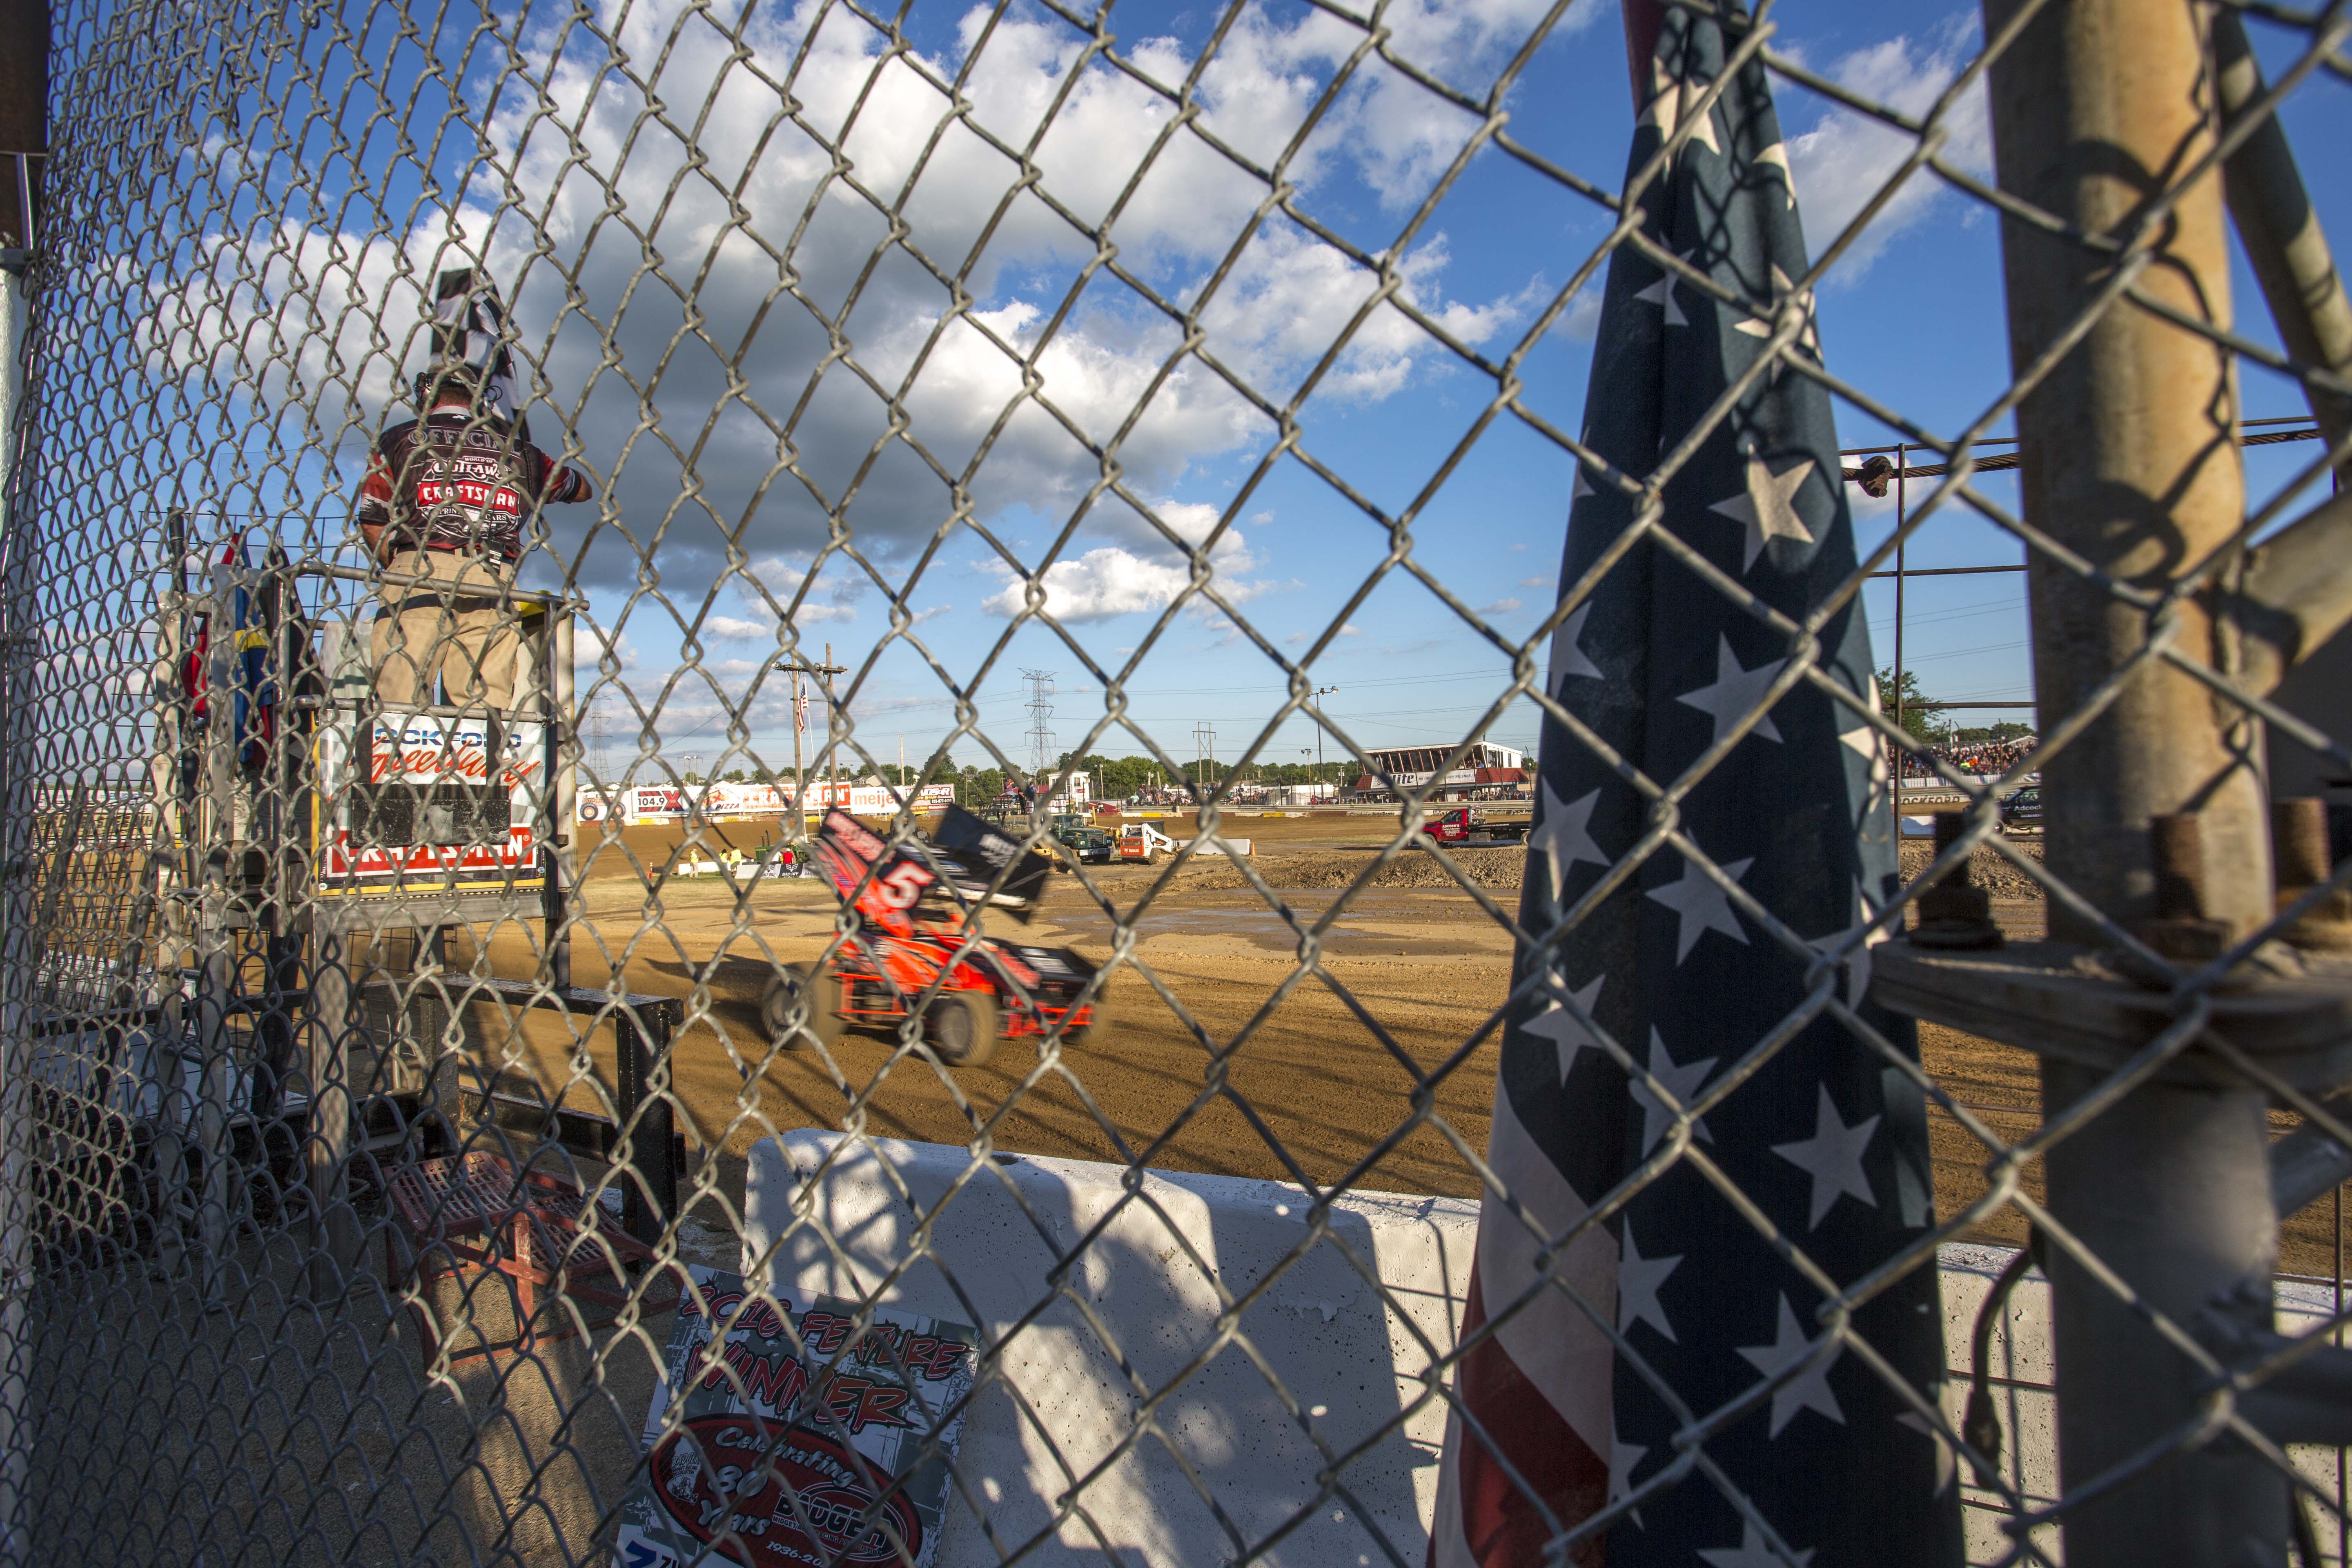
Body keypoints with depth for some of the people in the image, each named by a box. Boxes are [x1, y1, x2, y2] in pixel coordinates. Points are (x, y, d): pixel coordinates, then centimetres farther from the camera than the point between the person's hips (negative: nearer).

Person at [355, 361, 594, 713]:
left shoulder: (398, 440, 16)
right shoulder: (517, 451, 21)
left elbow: (373, 525, 13)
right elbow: (583, 488, 38)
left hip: (419, 570, -2)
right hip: (494, 582, 2)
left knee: (399, 708, -5)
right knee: (485, 710, -2)